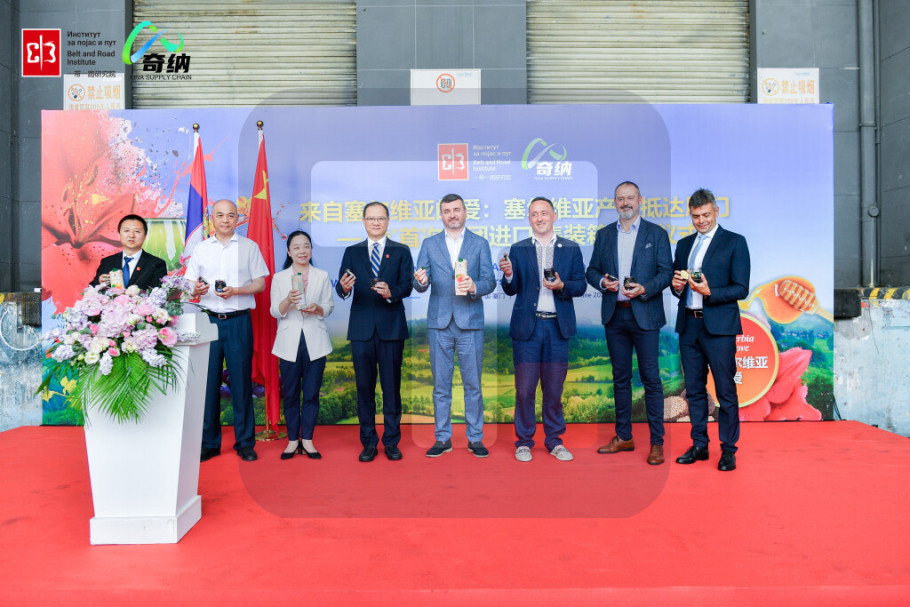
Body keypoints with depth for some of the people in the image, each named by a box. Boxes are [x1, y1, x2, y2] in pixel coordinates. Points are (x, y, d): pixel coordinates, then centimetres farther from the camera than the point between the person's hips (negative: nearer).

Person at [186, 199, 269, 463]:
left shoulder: (249, 247, 7)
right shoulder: (201, 248, 13)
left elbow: (260, 284, 4)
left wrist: (236, 291, -12)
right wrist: (196, 289, -12)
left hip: (239, 321, -1)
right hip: (208, 320, 2)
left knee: (241, 381, 0)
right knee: (208, 381, 1)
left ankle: (245, 443, 10)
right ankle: (209, 442, 13)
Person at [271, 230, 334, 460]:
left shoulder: (322, 276, 8)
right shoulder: (279, 278, 7)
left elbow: (329, 307, 8)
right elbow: (275, 312, 1)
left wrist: (317, 308, -14)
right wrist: (288, 301, -19)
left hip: (315, 341, 0)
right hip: (289, 342, 0)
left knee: (312, 394, 2)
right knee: (290, 394, 4)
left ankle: (307, 440, 12)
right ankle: (293, 440, 15)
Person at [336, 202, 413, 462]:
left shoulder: (401, 251, 8)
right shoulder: (352, 252, 11)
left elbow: (407, 285, -4)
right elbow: (341, 287, 1)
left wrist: (392, 292, -25)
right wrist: (344, 287, -23)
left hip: (392, 327, -1)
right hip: (361, 328, 1)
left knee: (391, 386, 4)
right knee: (364, 386, 6)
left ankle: (392, 441, 16)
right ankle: (369, 442, 17)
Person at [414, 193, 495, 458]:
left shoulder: (480, 244, 7)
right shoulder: (429, 244, 10)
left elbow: (490, 282, 0)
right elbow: (420, 284, 3)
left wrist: (474, 287, -21)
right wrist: (421, 281, -21)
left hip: (470, 322, -1)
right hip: (439, 323, 1)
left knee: (473, 384, 4)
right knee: (441, 384, 7)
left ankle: (475, 438, 16)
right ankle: (443, 438, 18)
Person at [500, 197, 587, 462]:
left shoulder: (571, 249, 8)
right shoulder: (518, 249, 7)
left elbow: (580, 286, 4)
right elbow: (511, 290, 5)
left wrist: (562, 286, -15)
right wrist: (508, 275, -16)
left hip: (558, 326, 1)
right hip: (527, 326, 0)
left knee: (554, 388, 8)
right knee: (524, 388, 1)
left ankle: (554, 441, 22)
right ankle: (524, 441, 16)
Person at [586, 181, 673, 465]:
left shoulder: (657, 234, 3)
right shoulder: (604, 235, 12)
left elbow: (667, 272, -2)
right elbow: (592, 270, 12)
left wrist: (645, 289, -18)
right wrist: (602, 282, -9)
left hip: (644, 315, -3)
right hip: (614, 316, 3)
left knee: (651, 378, -2)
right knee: (620, 378, 11)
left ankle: (656, 442, 8)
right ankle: (623, 437, 22)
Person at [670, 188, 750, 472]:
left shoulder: (735, 242, 0)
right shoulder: (684, 244, 16)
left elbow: (741, 289, -7)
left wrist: (709, 292, -21)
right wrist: (677, 286, -3)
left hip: (718, 326, -5)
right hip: (688, 325, 5)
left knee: (725, 390, 0)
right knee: (694, 389, 11)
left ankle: (728, 449, 12)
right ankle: (699, 445, 23)